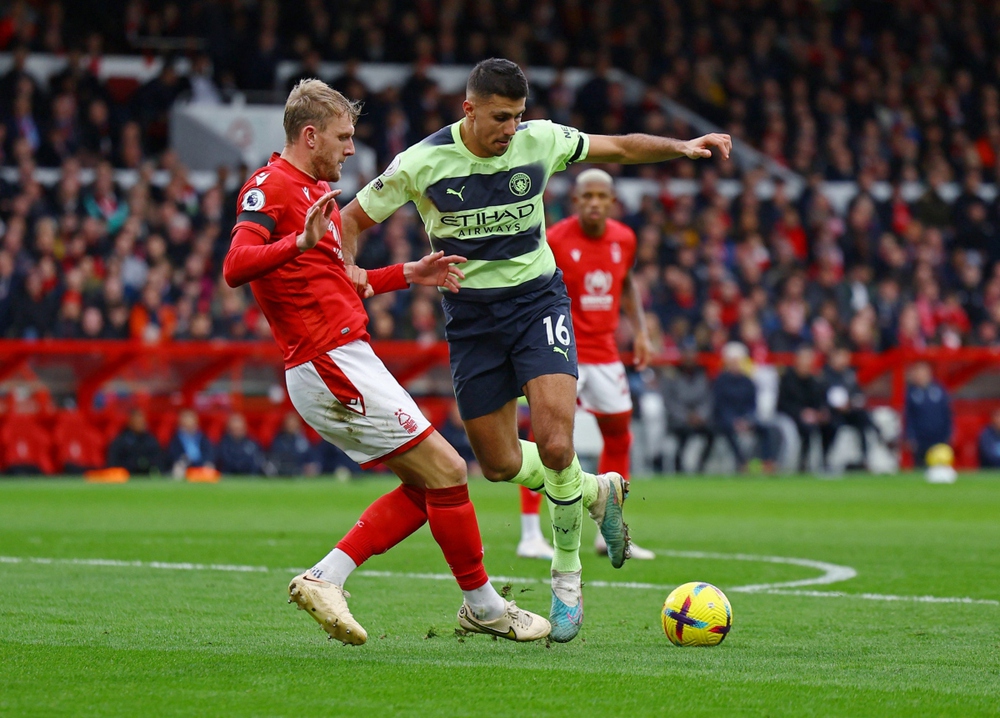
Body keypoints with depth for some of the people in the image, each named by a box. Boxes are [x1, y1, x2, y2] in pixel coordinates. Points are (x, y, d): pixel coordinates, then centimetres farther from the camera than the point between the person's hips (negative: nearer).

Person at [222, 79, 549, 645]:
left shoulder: (317, 193, 21)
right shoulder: (270, 188, -10)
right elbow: (235, 267, -25)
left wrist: (408, 275, 22)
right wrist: (300, 242, -40)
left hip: (342, 364, 10)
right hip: (334, 367, -10)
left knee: (427, 486, 9)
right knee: (446, 472, -7)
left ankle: (325, 579, 2)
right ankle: (483, 606, 4)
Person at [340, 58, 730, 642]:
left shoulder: (539, 140, -9)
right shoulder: (422, 164, -12)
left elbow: (619, 148, 7)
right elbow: (352, 219, -1)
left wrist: (682, 147, -7)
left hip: (537, 298, -1)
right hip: (472, 314, 1)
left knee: (555, 444, -20)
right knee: (500, 464, 5)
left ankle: (568, 575, 0)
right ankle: (599, 492, 33)